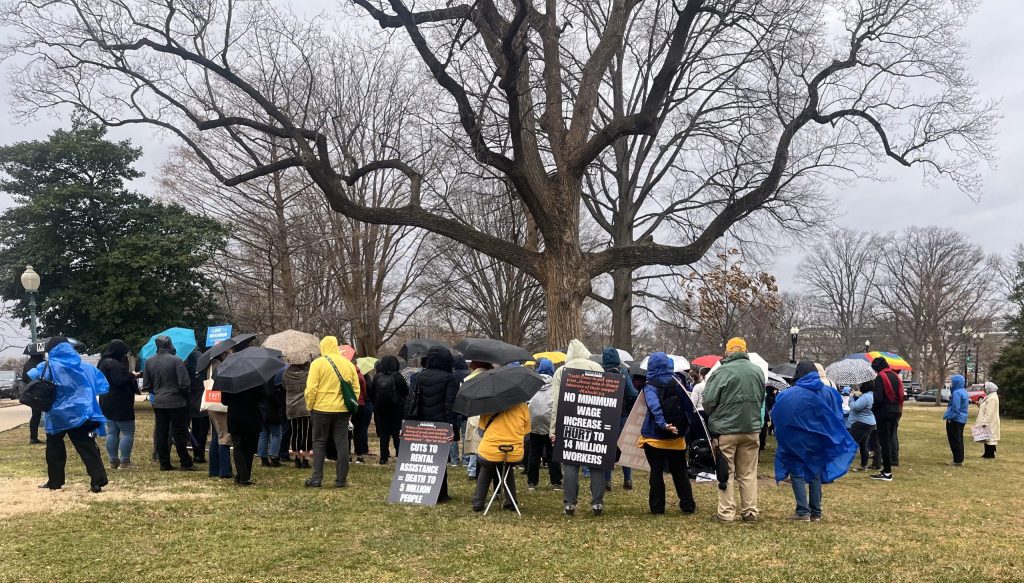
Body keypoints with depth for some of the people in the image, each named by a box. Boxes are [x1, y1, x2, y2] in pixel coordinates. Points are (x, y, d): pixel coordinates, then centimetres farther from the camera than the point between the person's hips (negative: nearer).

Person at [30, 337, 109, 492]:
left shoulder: (49, 367, -3)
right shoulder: (86, 367, 6)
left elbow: (29, 376, -6)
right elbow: (103, 387, 9)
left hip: (57, 416, -2)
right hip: (81, 414, 2)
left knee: (54, 448, 17)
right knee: (88, 448, 0)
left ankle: (55, 481, 23)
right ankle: (98, 481, -11)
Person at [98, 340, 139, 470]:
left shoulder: (104, 362, 14)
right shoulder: (114, 364, -19)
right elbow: (120, 381, -27)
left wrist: (129, 376, 12)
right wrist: (131, 375, -10)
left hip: (107, 403, 10)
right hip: (120, 404, -10)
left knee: (112, 433, 10)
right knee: (128, 432, -4)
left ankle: (113, 461, 11)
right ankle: (124, 462, -7)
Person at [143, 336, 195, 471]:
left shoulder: (149, 362, 2)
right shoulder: (176, 361, -14)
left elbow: (146, 386, 6)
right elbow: (185, 384, -15)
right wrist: (185, 394, 5)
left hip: (158, 403, 4)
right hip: (176, 403, -4)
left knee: (161, 433, 9)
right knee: (180, 433, 2)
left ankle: (164, 463, 11)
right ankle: (186, 463, 5)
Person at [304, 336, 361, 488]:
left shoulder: (318, 363, -7)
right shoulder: (349, 364, 6)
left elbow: (311, 388, -11)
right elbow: (356, 389, 9)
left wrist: (310, 407, 1)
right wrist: (351, 407, 16)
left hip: (322, 409, -3)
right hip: (343, 410, 3)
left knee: (319, 443, 8)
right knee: (342, 444, 7)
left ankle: (317, 478, 4)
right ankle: (341, 480, 7)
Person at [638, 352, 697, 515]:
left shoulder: (650, 387, -11)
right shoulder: (676, 384, 3)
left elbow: (655, 407, -28)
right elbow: (689, 406, 5)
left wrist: (663, 424, -39)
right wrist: (684, 428, 11)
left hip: (655, 438, -4)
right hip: (676, 438, 4)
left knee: (656, 472, 5)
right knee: (680, 472, 14)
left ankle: (657, 507, 6)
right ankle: (688, 505, 15)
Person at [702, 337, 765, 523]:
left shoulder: (722, 371, -15)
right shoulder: (758, 371, 3)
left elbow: (708, 400, -11)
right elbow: (761, 399, 13)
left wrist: (714, 419, 8)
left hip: (726, 430, -4)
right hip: (752, 428, 4)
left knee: (726, 473, 4)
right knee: (748, 473, 12)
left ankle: (726, 513, 4)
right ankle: (750, 512, 14)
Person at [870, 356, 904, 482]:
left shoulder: (880, 377, -12)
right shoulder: (896, 377, 12)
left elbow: (878, 398, -18)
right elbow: (900, 396, 14)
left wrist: (873, 410, -3)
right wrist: (898, 411, 17)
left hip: (884, 413, -8)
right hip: (895, 412, 8)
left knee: (884, 442, -4)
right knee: (890, 440, 15)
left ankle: (887, 472, -4)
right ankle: (887, 469, 19)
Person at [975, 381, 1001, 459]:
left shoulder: (992, 398, -18)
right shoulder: (989, 397, 14)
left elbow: (989, 412, -23)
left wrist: (985, 422, -26)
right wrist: (980, 405, 7)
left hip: (990, 422, -10)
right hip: (987, 422, 10)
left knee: (989, 437, -6)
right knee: (987, 437, 13)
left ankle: (991, 454, -3)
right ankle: (987, 453, 18)